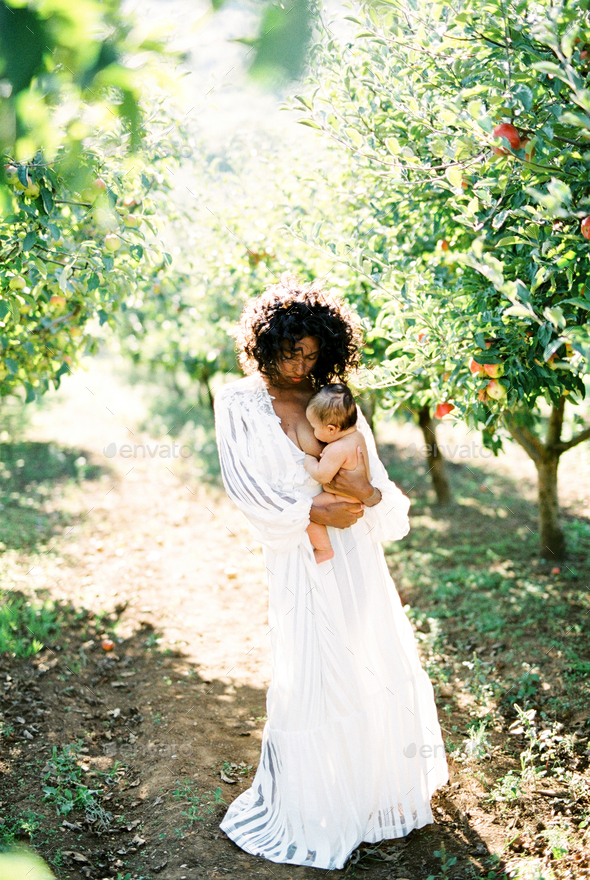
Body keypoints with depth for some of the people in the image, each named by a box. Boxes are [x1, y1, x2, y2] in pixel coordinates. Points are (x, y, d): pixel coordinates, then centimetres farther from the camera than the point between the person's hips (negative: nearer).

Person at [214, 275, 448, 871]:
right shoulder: (240, 402, 3)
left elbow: (386, 497, 8)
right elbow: (243, 484, -7)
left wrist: (368, 494, -16)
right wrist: (314, 512, -14)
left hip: (354, 553, 4)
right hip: (298, 558, -3)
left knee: (378, 662, 10)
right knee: (312, 677, 0)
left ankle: (382, 786, 33)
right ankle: (309, 815, 21)